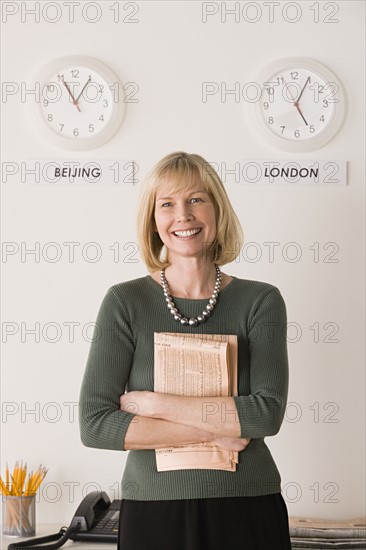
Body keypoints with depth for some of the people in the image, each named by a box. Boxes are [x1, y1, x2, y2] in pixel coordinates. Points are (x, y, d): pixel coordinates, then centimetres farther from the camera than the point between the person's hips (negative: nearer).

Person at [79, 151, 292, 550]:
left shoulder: (261, 301, -2)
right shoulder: (125, 302, -4)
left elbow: (268, 413, -13)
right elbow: (94, 425, -11)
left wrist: (152, 403, -15)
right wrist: (212, 431, -14)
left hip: (247, 508, 1)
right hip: (154, 511, 0)